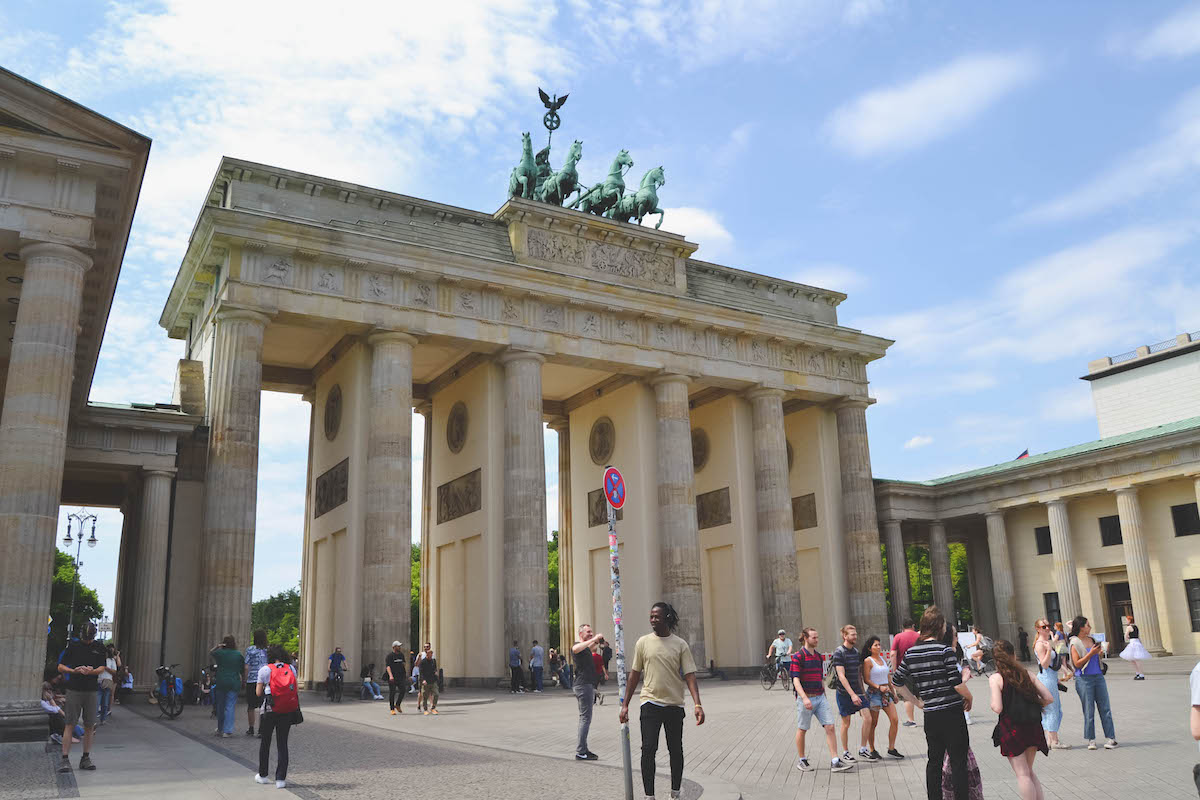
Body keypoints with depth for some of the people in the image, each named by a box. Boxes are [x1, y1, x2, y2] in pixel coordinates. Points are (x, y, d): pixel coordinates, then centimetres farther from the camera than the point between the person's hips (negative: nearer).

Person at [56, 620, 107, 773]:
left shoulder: (99, 648, 7)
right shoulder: (72, 646, 2)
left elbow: (102, 668, 2)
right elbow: (60, 667, 2)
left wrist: (91, 671, -19)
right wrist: (74, 671, -16)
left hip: (91, 691, 2)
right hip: (74, 690, -2)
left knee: (89, 726, 5)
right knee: (69, 725, -4)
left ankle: (85, 758, 14)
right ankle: (65, 759, -1)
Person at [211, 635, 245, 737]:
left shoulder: (219, 652, -2)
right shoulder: (239, 654, 1)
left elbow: (209, 654, 20)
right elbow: (243, 670, 5)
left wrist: (216, 647, 8)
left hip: (221, 682, 0)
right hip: (234, 683, 0)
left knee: (220, 706, 14)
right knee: (230, 707, 0)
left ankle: (220, 729, 27)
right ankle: (227, 731, -7)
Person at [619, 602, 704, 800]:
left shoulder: (680, 645, 0)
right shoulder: (643, 642, 3)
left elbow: (689, 676, -5)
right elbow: (634, 675, 7)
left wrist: (698, 705, -18)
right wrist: (625, 705, 5)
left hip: (674, 705, 0)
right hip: (650, 703, 0)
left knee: (676, 750, 9)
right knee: (648, 750, -8)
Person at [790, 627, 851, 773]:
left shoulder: (819, 656, 13)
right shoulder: (798, 656, -8)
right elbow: (796, 680, -14)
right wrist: (805, 698, -24)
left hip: (820, 697, 6)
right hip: (805, 698, -6)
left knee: (830, 727, -3)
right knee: (802, 730, 5)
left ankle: (835, 762, -2)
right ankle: (801, 760, 20)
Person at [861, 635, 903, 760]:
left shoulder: (882, 659, 14)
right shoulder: (868, 661, -7)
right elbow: (866, 680, -11)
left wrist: (893, 693, 21)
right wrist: (879, 687, -22)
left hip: (886, 693, 7)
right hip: (874, 693, -6)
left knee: (895, 720, -3)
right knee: (873, 723, 1)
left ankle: (891, 749, 7)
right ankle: (872, 751, 12)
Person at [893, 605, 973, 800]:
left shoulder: (911, 652, 4)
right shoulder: (944, 650, -13)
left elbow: (896, 681, 10)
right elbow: (957, 683, -16)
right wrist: (969, 698, 3)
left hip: (930, 715, 5)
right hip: (951, 712, -5)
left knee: (934, 761, 14)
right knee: (958, 762, 2)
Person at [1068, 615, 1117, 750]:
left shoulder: (1092, 639, 10)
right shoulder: (1075, 643, -9)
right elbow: (1077, 663, -14)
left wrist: (1099, 651, 4)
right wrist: (1091, 654, -19)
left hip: (1098, 677, 6)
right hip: (1084, 679, -6)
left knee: (1105, 708, 4)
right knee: (1089, 711, 2)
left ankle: (1110, 738, 9)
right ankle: (1091, 740, 12)